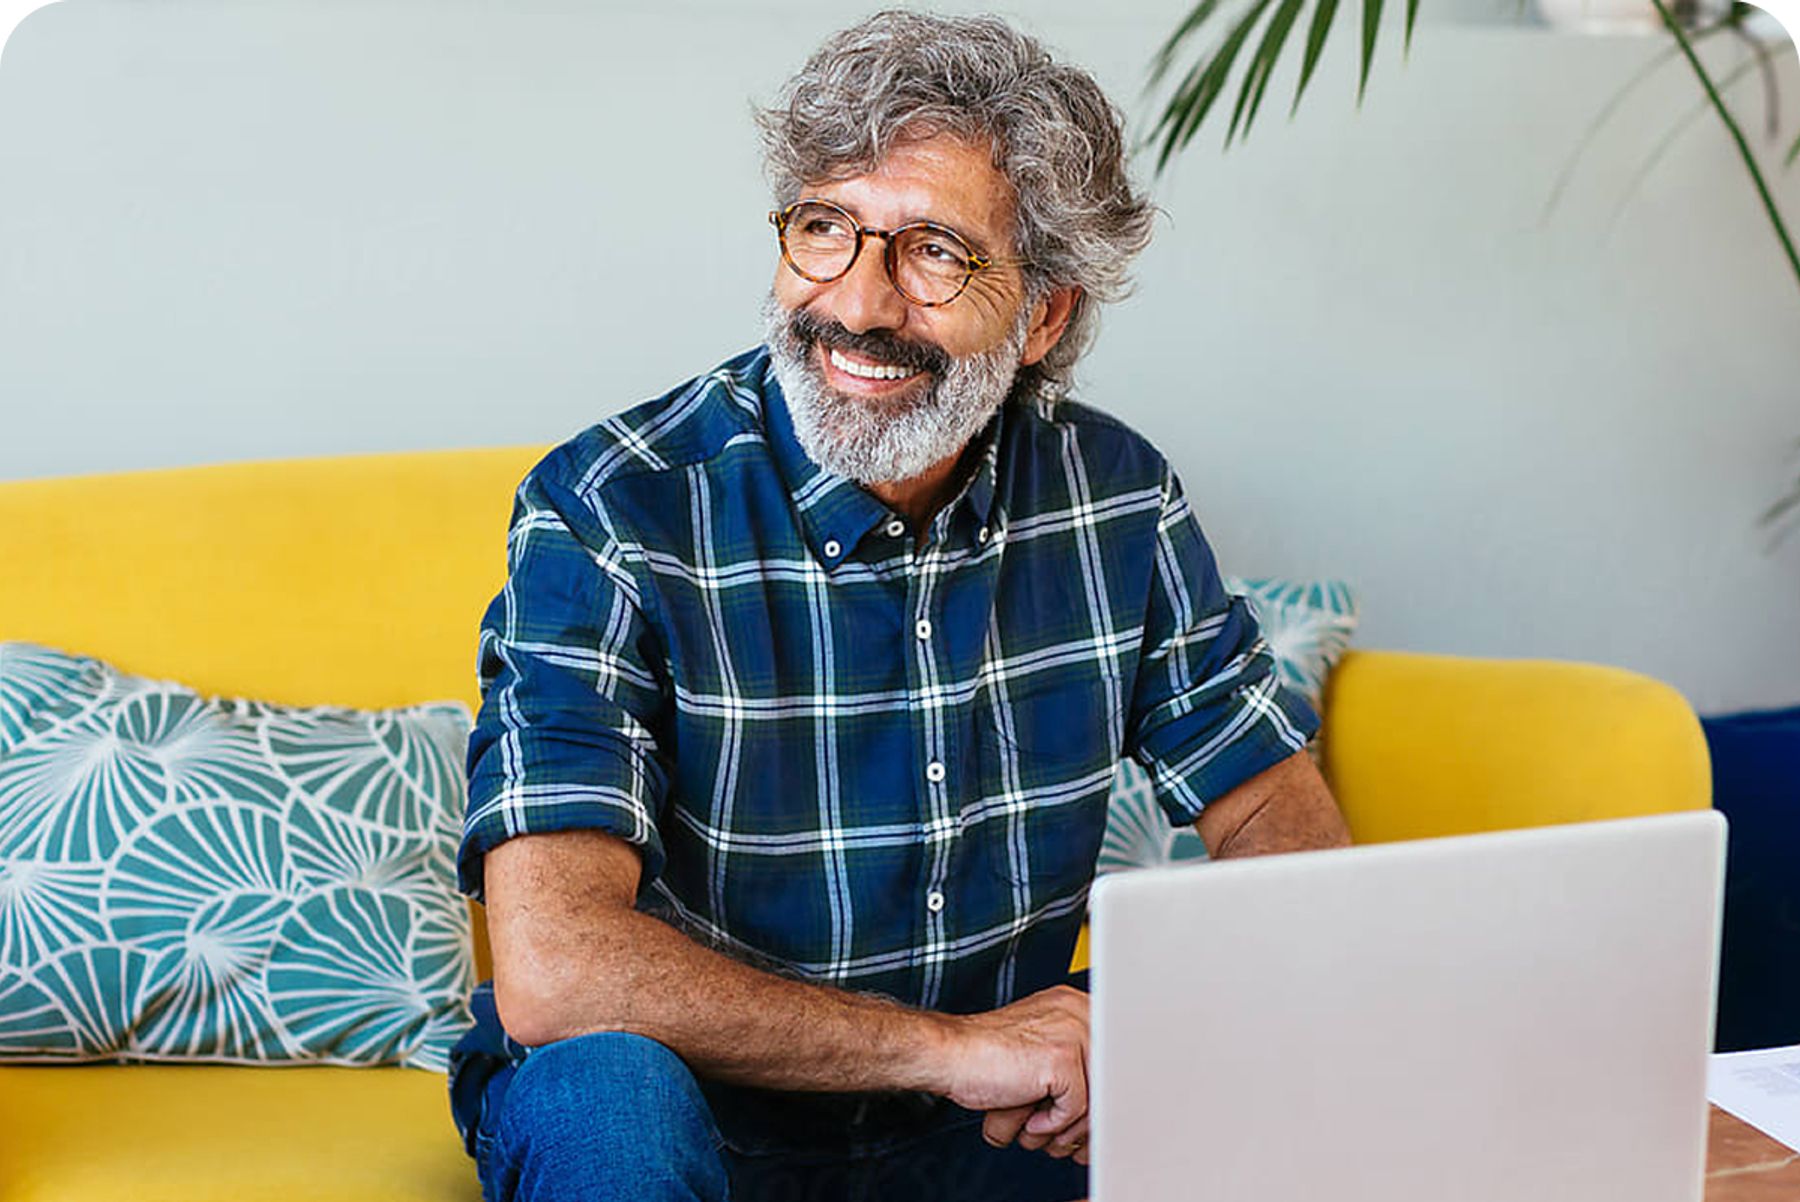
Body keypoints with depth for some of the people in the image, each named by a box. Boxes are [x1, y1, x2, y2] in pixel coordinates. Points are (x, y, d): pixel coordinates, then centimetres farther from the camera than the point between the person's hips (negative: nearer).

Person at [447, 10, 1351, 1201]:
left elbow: (1277, 814, 2)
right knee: (606, 1081, -35)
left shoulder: (1116, 496, -6)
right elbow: (551, 971, -30)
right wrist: (952, 1045, -27)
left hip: (991, 1100, 4)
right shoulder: (613, 518, -21)